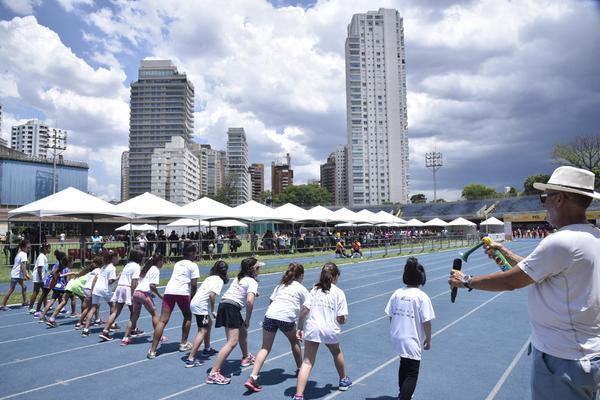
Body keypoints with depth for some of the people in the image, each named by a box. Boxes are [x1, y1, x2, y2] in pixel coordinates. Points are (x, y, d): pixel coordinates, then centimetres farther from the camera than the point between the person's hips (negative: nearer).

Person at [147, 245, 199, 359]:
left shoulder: (177, 264, 26)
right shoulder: (193, 265, 7)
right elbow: (194, 284, -1)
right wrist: (192, 296, 14)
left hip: (169, 290, 4)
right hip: (183, 292, -4)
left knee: (162, 321, 0)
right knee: (187, 317, 20)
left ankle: (152, 350, -4)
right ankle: (184, 344, 28)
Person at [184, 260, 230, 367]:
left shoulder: (211, 277, 19)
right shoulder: (219, 280, -6)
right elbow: (212, 295, -18)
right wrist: (213, 311, -10)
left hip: (195, 302, 9)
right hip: (201, 306, -9)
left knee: (209, 323, 24)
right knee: (203, 331, -6)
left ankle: (207, 349, 38)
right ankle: (190, 359, -9)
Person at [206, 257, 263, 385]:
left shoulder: (240, 278, 19)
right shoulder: (252, 282, -6)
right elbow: (250, 301, -21)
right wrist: (248, 319, -10)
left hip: (224, 304, 10)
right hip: (231, 308, -10)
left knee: (243, 332, 27)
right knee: (232, 342, -13)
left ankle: (246, 357, 50)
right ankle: (213, 374, -15)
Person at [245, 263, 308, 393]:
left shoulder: (280, 285, 24)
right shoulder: (301, 289, 13)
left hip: (270, 315, 3)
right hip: (286, 318, -3)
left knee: (265, 348, 7)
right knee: (294, 341, 25)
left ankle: (252, 378, -5)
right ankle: (300, 369, 38)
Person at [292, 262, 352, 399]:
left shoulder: (315, 289, 8)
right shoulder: (339, 292, 1)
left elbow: (304, 309, -2)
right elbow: (342, 319, -4)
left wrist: (300, 328, 6)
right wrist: (343, 320, 19)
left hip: (312, 328, 1)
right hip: (330, 330, -1)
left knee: (307, 362, 2)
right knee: (337, 353, 28)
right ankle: (344, 380, 50)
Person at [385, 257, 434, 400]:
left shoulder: (397, 293, -2)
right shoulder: (422, 297, -15)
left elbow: (390, 316, 4)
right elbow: (426, 322, -14)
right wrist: (428, 340, 1)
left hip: (396, 338, 6)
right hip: (411, 341, -6)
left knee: (404, 365, 28)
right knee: (412, 374, 5)